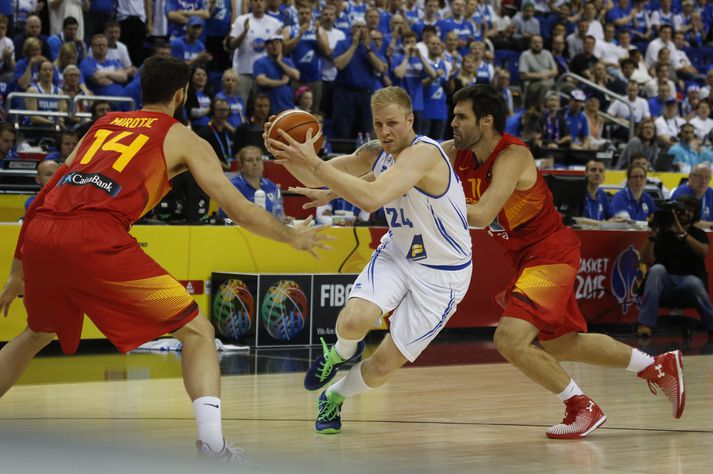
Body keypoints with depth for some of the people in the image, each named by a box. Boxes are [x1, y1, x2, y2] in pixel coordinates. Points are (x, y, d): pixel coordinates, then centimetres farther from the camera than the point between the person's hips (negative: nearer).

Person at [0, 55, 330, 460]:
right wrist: (293, 237, 29)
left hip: (40, 233, 5)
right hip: (96, 237, -5)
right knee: (197, 331, 5)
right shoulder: (184, 139, 17)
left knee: (40, 333, 33)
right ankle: (212, 440, -14)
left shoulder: (102, 125, 31)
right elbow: (239, 210, 13)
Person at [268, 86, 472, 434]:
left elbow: (371, 198, -42)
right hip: (397, 253, 5)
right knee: (353, 321, -26)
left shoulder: (423, 154, -28)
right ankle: (343, 353, 11)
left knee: (382, 368, -2)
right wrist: (289, 157, -25)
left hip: (441, 274, -5)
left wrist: (315, 164, -43)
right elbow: (314, 176, -3)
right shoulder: (375, 154, -2)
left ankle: (335, 395, 31)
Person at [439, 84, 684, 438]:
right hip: (524, 256, 9)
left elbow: (481, 215, -37)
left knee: (510, 338, -22)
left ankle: (583, 408, -5)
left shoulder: (513, 156, -25)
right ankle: (658, 367, 36)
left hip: (551, 253, -9)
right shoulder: (454, 154, -3)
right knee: (562, 345, 20)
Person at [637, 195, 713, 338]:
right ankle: (646, 324, -37)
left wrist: (681, 232, -17)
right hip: (664, 285, 1)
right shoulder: (661, 233, 11)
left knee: (694, 283, -37)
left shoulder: (698, 234, 12)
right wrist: (653, 234, -10)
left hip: (689, 280, -1)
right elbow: (646, 259, -1)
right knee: (657, 268, -33)